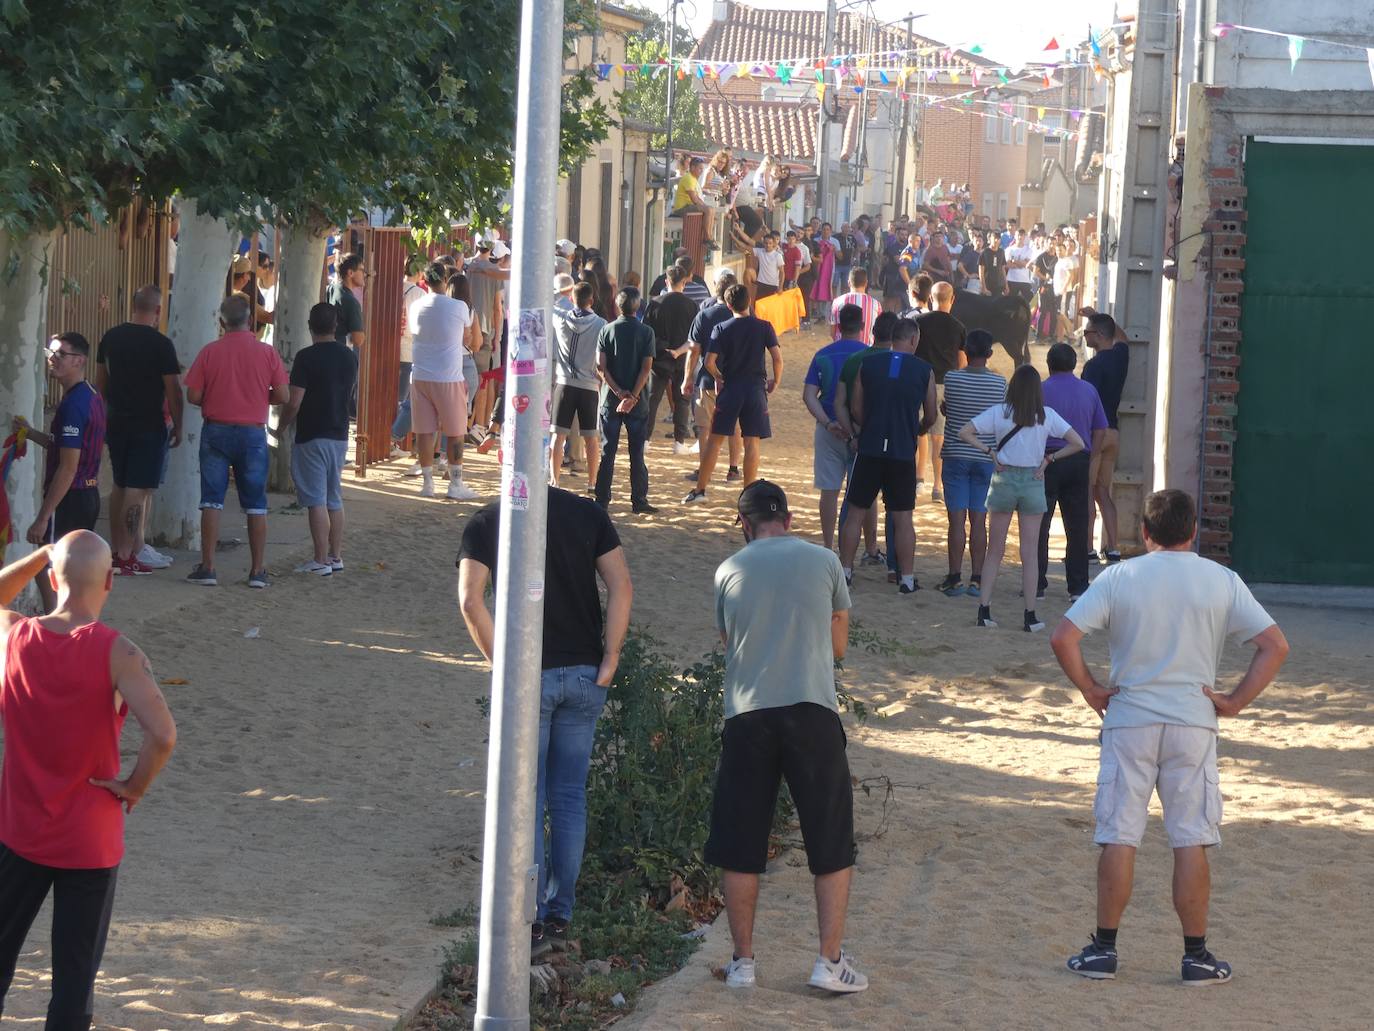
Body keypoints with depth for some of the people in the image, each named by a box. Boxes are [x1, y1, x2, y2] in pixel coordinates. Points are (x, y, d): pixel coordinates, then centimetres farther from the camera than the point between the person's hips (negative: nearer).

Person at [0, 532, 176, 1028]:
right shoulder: (117, 654, -17)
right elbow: (163, 735, -28)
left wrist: (43, 554, 16)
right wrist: (136, 786, -12)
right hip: (89, 841, -3)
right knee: (75, 973, 6)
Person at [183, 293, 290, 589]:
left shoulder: (209, 352, -5)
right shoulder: (267, 353, -4)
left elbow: (193, 396, -5)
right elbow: (283, 396, -3)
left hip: (216, 431, 0)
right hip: (253, 433, 0)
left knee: (212, 500, 4)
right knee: (255, 504, 7)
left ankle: (207, 567, 1)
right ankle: (258, 570, 7)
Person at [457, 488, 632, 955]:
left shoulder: (486, 522, -3)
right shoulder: (588, 514, 3)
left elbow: (470, 600, -14)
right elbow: (621, 587, -5)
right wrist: (610, 660, -4)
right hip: (584, 675, 3)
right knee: (570, 797, 12)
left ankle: (529, 920, 3)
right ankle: (560, 913, 16)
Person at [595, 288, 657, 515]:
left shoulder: (607, 330, 0)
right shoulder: (646, 332, -3)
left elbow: (601, 366, -7)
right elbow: (646, 368, -11)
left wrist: (619, 392, -10)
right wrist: (633, 396, -14)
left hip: (611, 398, 1)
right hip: (637, 400, -1)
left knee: (607, 452, 6)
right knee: (637, 453, 5)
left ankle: (602, 501, 5)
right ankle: (639, 502, 5)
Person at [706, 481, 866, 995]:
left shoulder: (729, 571, 9)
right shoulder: (822, 561, 8)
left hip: (746, 715, 1)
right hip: (812, 711, -1)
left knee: (739, 847, 10)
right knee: (832, 845, 8)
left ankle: (743, 960, 14)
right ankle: (830, 960, 3)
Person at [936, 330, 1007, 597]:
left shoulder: (952, 378, -8)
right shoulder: (1000, 383, -4)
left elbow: (944, 409, 7)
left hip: (956, 455, -1)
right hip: (986, 458, 1)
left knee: (957, 520, 0)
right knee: (979, 520, 4)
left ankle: (954, 578, 1)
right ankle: (976, 579, 3)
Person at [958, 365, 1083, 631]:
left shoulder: (999, 413, -5)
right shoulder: (1047, 416, -4)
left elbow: (965, 432, -9)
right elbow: (1077, 443, -5)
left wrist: (989, 451, -3)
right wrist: (1049, 459, -1)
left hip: (1004, 480, 0)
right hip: (1033, 481, 0)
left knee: (995, 551, 10)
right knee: (1029, 553, 4)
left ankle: (984, 609, 5)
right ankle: (1030, 616, 3)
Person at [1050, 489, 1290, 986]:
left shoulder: (1119, 578, -2)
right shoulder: (1222, 581, 0)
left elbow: (1063, 637, -9)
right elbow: (1275, 646, -4)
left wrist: (1090, 689, 2)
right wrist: (1235, 701, 0)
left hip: (1129, 721, 0)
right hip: (1194, 722, 0)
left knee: (1118, 838, 4)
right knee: (1191, 842, 4)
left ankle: (1103, 949, 7)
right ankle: (1196, 955, 6)